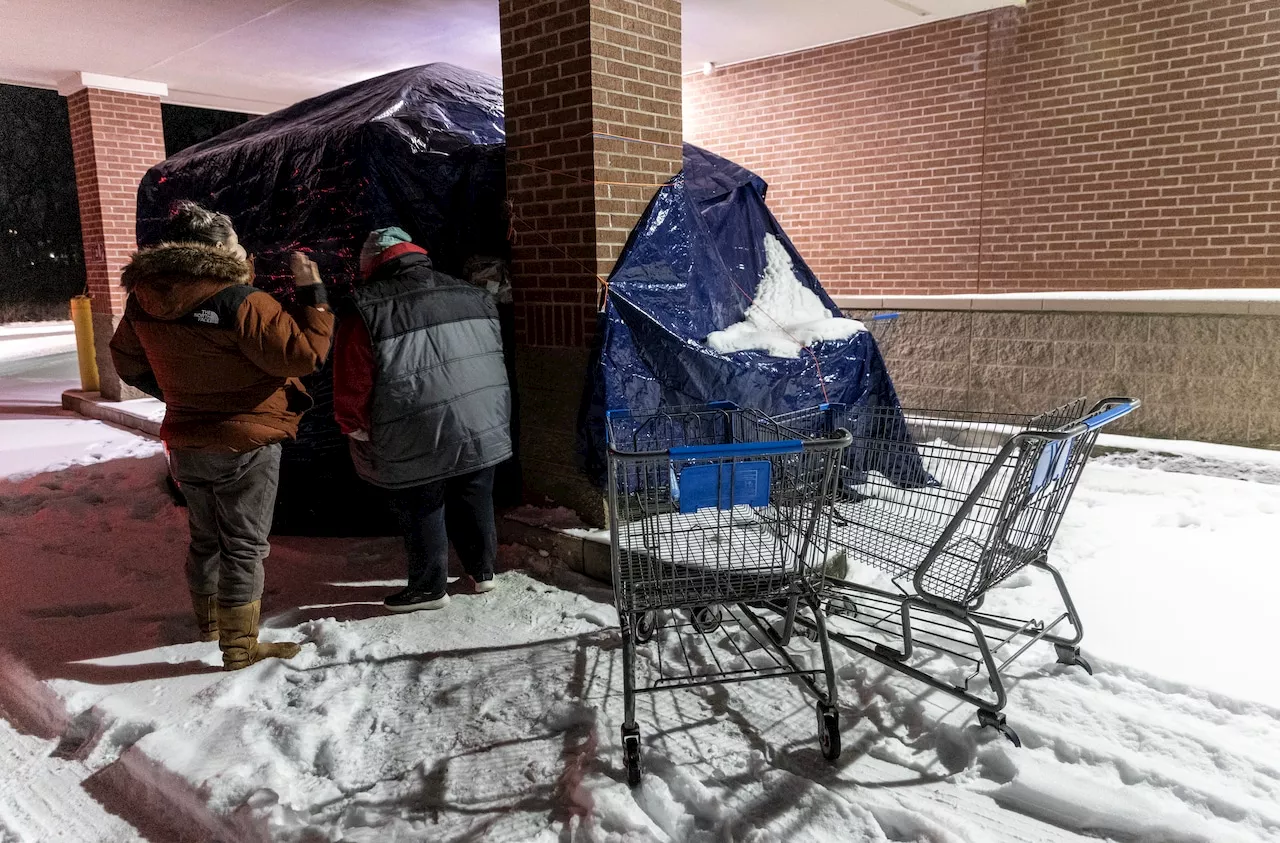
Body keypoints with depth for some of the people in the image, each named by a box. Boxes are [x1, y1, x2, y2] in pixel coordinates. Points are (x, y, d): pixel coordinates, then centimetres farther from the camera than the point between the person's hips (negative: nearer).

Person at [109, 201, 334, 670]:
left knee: (204, 537, 23)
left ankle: (208, 620, 41)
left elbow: (128, 363, 14)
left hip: (186, 445, 7)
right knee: (244, 544, 3)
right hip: (246, 445, -7)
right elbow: (303, 354, -25)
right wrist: (311, 292, -16)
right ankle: (240, 647, 10)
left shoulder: (144, 301, -1)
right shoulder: (241, 303, -24)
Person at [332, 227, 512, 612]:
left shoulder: (364, 310, -6)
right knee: (475, 499, 18)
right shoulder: (474, 296, 10)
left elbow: (352, 383, -8)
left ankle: (429, 587, 21)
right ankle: (482, 571, 32)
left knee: (422, 509, 10)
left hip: (417, 440, -5)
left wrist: (353, 427, 7)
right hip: (483, 427, 5)